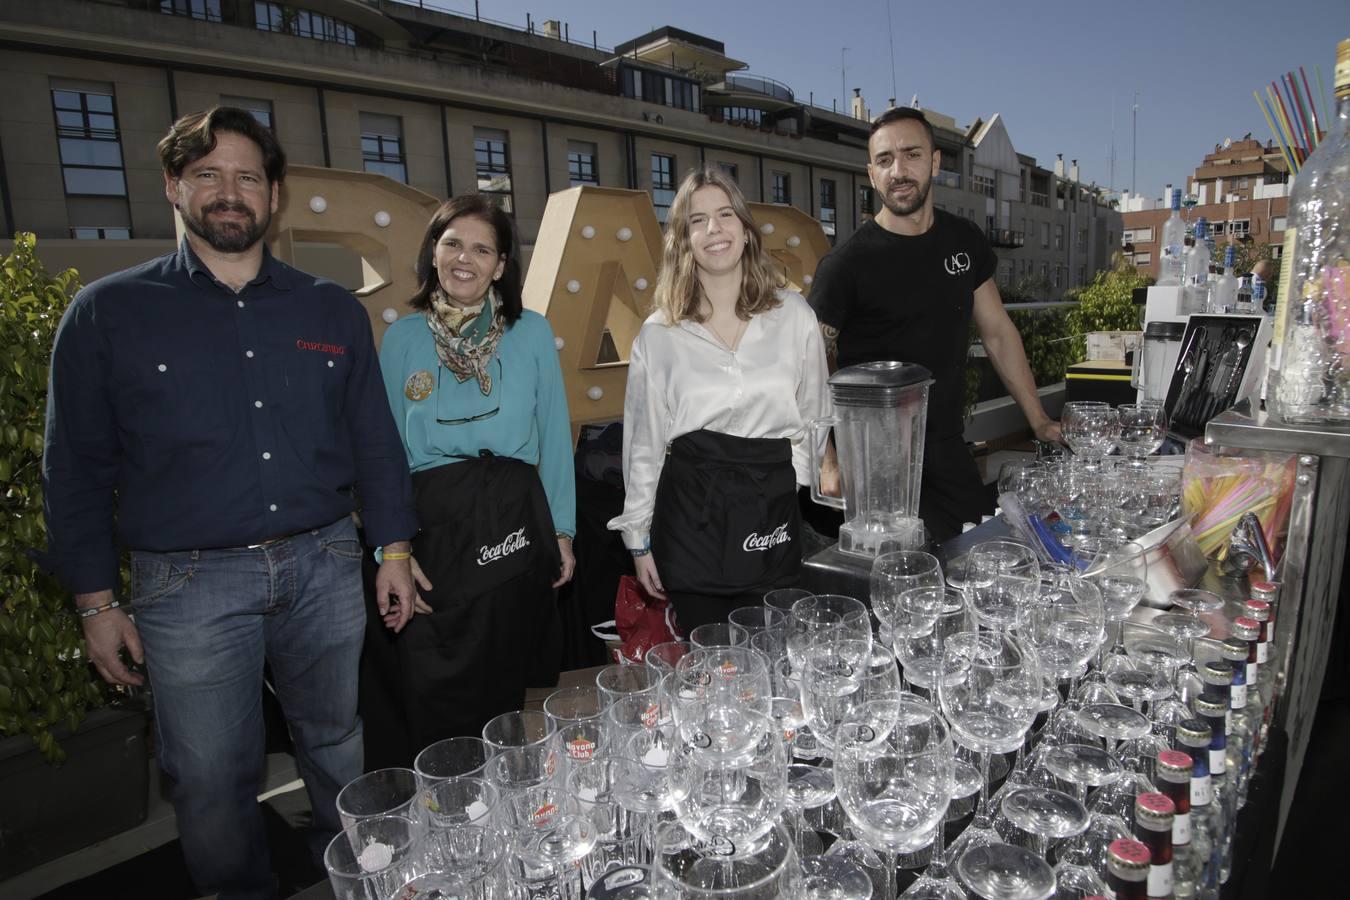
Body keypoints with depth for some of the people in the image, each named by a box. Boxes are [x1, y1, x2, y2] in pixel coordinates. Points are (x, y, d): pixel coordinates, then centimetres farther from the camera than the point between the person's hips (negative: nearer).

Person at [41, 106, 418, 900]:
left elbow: (374, 439, 8)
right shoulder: (108, 313, 0)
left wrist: (395, 549, 4)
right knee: (211, 778, 9)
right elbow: (77, 468, 2)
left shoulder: (333, 310, 6)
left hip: (323, 565, 2)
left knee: (339, 745, 16)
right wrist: (97, 602, 0)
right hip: (189, 582, -1)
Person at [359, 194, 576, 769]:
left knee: (502, 688, 9)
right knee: (426, 695, 4)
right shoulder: (400, 338, 7)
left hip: (514, 525, 0)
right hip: (430, 527, 1)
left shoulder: (532, 333, 5)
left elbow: (555, 437, 7)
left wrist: (562, 530, 3)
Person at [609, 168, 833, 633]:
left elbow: (815, 417, 11)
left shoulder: (794, 316, 3)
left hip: (772, 509, 1)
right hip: (691, 513, 0)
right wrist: (638, 538, 7)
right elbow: (643, 441, 5)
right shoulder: (658, 334, 1)